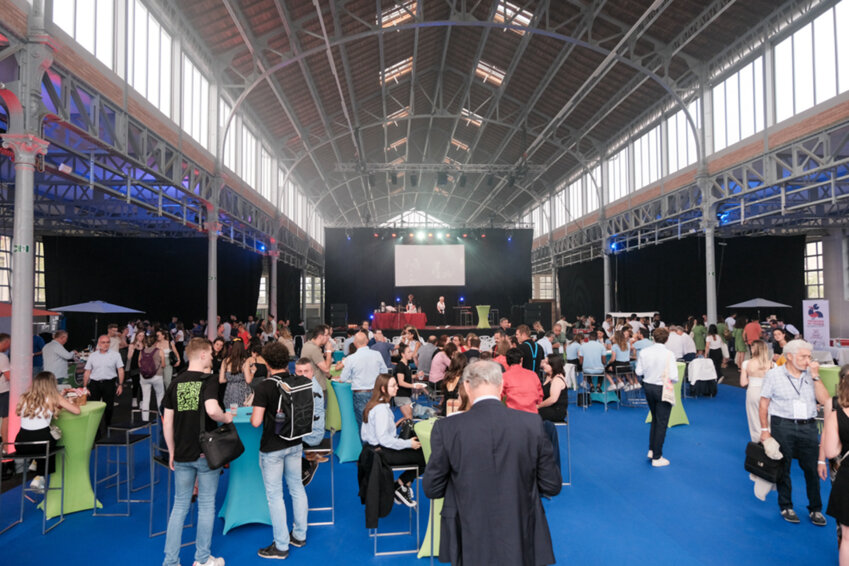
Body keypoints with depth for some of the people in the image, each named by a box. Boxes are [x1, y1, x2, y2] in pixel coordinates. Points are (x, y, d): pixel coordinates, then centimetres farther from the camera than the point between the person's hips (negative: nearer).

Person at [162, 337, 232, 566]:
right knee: (206, 505, 9)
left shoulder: (176, 382, 4)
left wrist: (172, 452, 13)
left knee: (180, 506, 14)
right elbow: (212, 410, -30)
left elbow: (167, 421, 5)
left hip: (182, 455, 4)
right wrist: (226, 417, -9)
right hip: (206, 453, -4)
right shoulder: (209, 380, -12)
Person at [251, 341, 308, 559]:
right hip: (295, 443, 6)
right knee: (297, 488, 17)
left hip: (272, 448, -6)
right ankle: (299, 535, 31)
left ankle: (281, 546, 17)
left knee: (275, 495, 7)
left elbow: (256, 422, -21)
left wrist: (252, 415, 1)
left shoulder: (265, 387, -20)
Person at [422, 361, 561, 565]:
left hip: (470, 546, 0)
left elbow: (432, 489, -5)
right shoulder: (533, 423, -10)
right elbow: (552, 486, -3)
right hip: (522, 542, 1)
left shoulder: (446, 428, -13)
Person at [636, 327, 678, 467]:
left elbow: (639, 372, -2)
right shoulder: (668, 354, -19)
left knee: (655, 419, 24)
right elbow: (673, 376, -20)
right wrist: (668, 378, 1)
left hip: (648, 386, 5)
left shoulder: (644, 352, -7)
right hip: (662, 389, -5)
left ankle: (651, 450, 29)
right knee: (662, 423, 7)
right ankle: (657, 458, 13)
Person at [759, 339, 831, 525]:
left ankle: (815, 509, 22)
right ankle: (786, 506, 23)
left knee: (812, 469, 4)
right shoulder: (774, 374, 0)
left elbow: (825, 400, -2)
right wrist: (765, 429, -3)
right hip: (783, 426, -2)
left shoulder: (810, 375, 7)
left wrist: (815, 376, -7)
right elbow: (763, 404, 1)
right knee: (783, 468, 7)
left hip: (808, 427, 2)